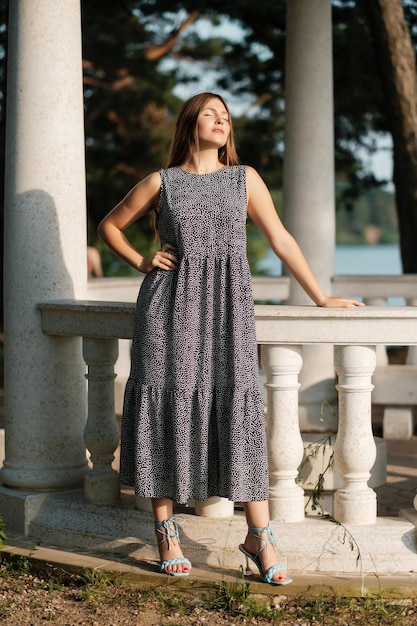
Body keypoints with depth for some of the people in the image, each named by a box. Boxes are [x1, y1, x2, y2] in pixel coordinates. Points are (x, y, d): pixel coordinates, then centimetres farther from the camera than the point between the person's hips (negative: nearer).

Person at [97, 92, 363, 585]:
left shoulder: (244, 179, 10)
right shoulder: (162, 183, 8)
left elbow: (280, 239, 10)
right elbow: (110, 225, 19)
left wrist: (321, 298, 8)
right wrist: (142, 263, 5)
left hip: (229, 307, 1)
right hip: (171, 304, 0)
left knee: (239, 407, -6)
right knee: (168, 406, -1)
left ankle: (259, 536, -4)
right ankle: (166, 531, 9)